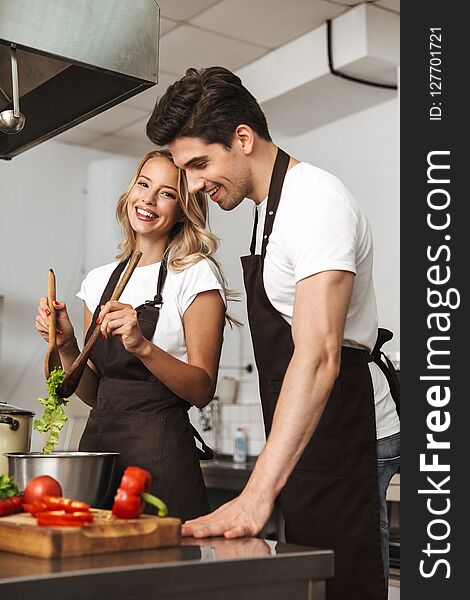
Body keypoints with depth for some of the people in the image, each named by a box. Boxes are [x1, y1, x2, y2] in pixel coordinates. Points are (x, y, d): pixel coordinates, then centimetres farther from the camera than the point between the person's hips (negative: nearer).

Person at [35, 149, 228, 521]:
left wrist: (143, 347, -25)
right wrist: (66, 346, -5)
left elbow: (202, 390, -11)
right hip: (97, 442, 5)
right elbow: (92, 393, 13)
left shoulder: (196, 274, -5)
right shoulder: (99, 281, 11)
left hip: (161, 454, -5)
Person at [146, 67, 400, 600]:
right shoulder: (271, 204, 14)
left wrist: (257, 493, -37)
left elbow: (319, 355, -30)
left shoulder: (316, 202, -19)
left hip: (342, 431, -10)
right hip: (307, 434, 10)